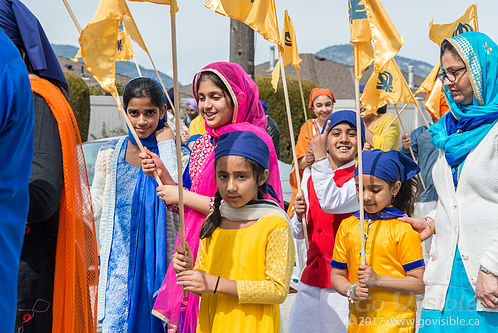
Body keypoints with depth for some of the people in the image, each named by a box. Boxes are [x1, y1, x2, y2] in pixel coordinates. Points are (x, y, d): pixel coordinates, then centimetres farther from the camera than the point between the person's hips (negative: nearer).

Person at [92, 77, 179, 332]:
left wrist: (166, 145, -11)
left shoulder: (176, 152, 0)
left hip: (160, 258, -1)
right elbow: (96, 206, 13)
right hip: (120, 259, 1)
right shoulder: (110, 154, 6)